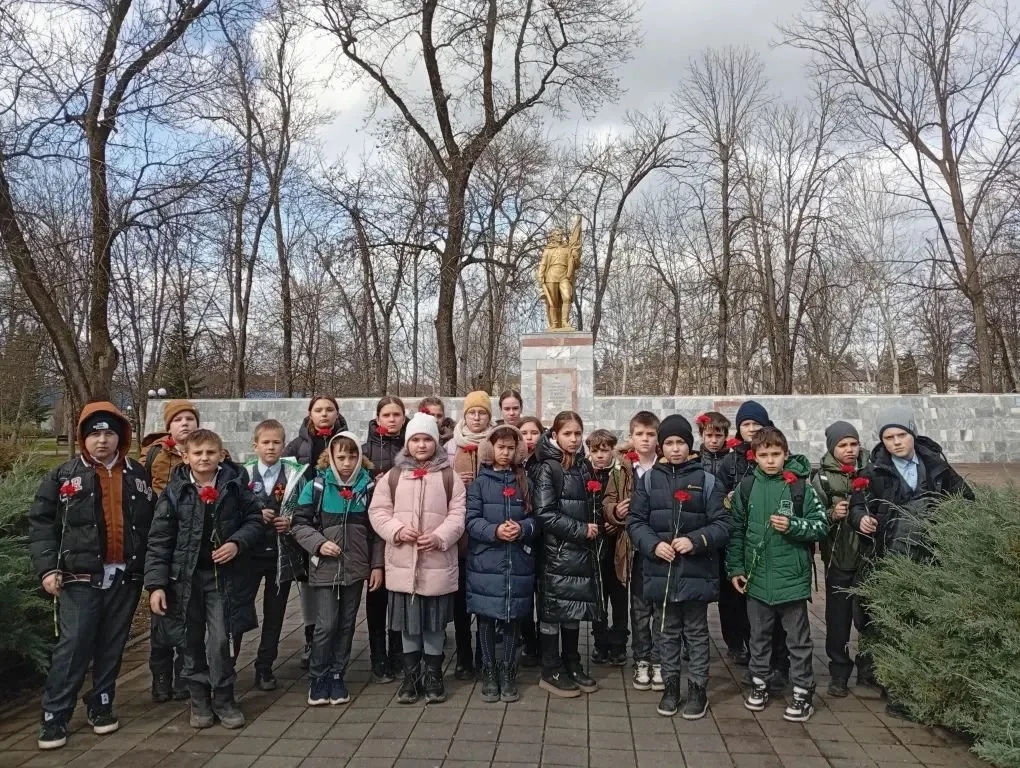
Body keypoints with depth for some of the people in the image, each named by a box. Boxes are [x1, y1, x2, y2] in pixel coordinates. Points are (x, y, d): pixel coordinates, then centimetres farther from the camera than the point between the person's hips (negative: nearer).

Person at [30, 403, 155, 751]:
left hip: (125, 577, 3)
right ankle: (54, 717, 10)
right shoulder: (64, 476, 0)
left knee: (111, 647, 11)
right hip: (81, 577, -2)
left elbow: (154, 524, 9)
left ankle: (101, 706, 26)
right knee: (73, 646, -4)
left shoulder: (138, 475, 7)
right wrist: (47, 567, -11)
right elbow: (41, 522, -1)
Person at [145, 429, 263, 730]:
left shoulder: (235, 485, -2)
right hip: (185, 576, 1)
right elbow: (159, 540, -4)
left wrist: (237, 543, -14)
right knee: (192, 642, 11)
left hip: (224, 575, 0)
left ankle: (223, 699, 16)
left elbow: (254, 519, 4)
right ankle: (200, 700, 27)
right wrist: (156, 584, -9)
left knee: (221, 641, -2)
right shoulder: (175, 492, -4)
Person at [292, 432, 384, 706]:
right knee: (326, 625, -4)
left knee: (347, 624, 11)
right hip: (324, 568, -2)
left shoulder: (369, 487, -1)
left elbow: (376, 530, 3)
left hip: (356, 569, 2)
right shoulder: (317, 486, -6)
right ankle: (317, 679, 16)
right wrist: (319, 543, -17)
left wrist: (377, 565, 0)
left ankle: (337, 677, 26)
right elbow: (300, 524, -1)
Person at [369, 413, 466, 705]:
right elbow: (378, 511, 3)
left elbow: (458, 514, -3)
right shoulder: (393, 476, 5)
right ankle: (410, 675, 27)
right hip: (403, 564, 1)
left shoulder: (450, 476, 1)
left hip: (438, 563, -1)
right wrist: (397, 529, -14)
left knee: (435, 623, 9)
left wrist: (439, 536, -18)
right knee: (408, 622, 11)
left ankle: (433, 675, 25)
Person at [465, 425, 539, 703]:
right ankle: (489, 673, 20)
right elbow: (471, 520, -6)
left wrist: (521, 528, -16)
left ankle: (508, 673, 22)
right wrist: (495, 531, -22)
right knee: (486, 619, 5)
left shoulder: (524, 482, 8)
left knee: (513, 618, 8)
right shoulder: (480, 483, 2)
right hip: (486, 562, -1)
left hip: (518, 562, 2)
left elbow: (536, 518, 4)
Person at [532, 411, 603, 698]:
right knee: (553, 609, 3)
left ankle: (572, 665, 27)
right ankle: (551, 672, 15)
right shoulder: (547, 469, -10)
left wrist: (595, 529, 1)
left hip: (582, 550, 6)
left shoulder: (585, 467, 11)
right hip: (557, 551, -6)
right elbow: (544, 513, -16)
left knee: (575, 608, 14)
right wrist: (581, 530, -16)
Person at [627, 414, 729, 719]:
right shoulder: (648, 480, 3)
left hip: (696, 571, -2)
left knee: (696, 632, 12)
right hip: (661, 571, 2)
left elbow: (722, 524, -4)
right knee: (667, 632, 15)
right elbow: (635, 521, 2)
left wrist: (695, 541, -19)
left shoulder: (706, 480, -3)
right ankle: (671, 684, 30)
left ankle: (698, 687, 26)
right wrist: (653, 544, -14)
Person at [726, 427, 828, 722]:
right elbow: (736, 530, 6)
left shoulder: (800, 486, -6)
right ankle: (759, 683, 31)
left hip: (792, 576, -2)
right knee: (759, 635, 16)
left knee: (798, 638, 10)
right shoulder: (746, 487, 1)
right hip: (756, 576, 3)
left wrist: (792, 525, -20)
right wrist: (735, 568, 4)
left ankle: (803, 691, 22)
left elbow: (821, 526, -3)